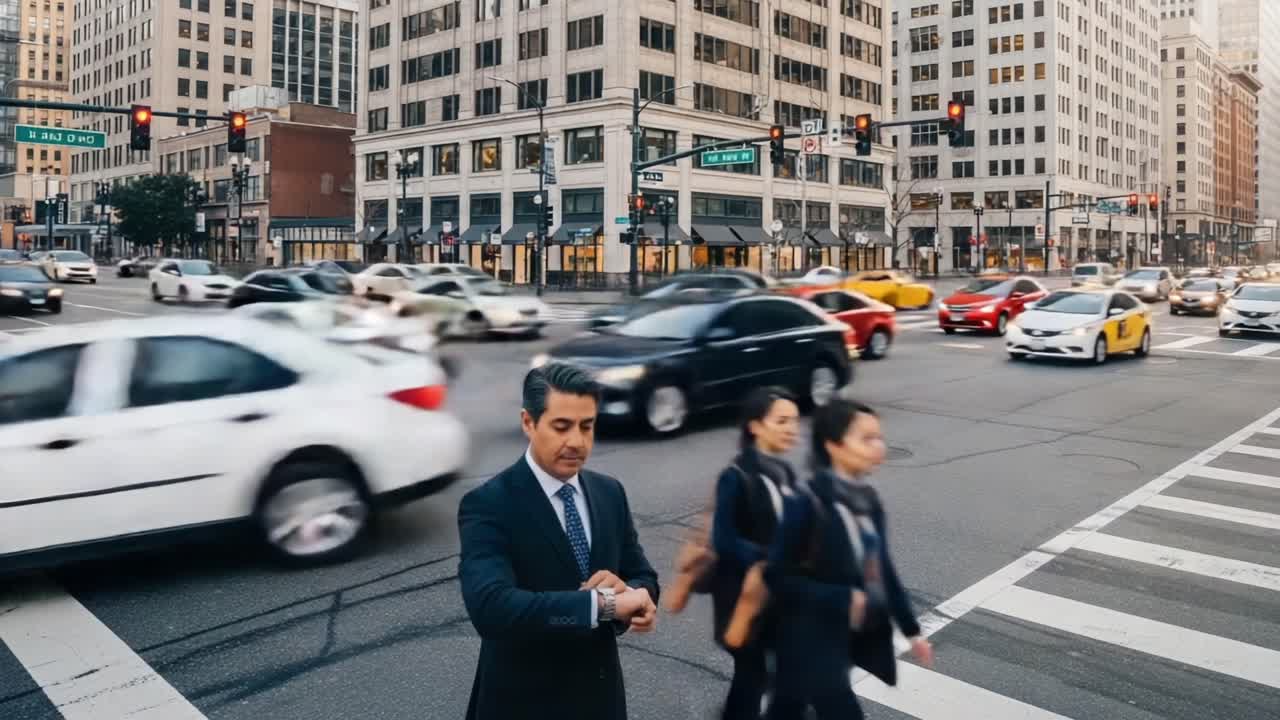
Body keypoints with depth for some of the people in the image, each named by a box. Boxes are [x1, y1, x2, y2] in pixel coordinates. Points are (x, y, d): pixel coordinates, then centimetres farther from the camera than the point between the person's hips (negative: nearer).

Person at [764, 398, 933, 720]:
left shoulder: (867, 499, 1)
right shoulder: (806, 504, -22)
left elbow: (883, 569, 9)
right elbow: (777, 578, -18)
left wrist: (911, 629, 11)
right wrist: (842, 599, -23)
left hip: (852, 638, 7)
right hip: (812, 644, -7)